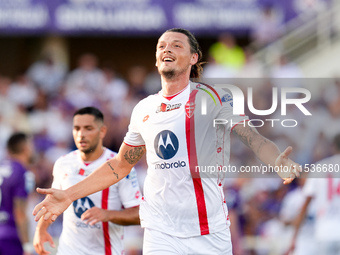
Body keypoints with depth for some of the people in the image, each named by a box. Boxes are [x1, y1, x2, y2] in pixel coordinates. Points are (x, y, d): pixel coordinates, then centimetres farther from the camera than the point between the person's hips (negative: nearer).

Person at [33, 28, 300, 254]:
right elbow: (120, 165, 21)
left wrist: (278, 161, -34)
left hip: (211, 233, -2)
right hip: (161, 232, 2)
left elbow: (252, 137, -12)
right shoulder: (144, 110, 11)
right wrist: (69, 195, 17)